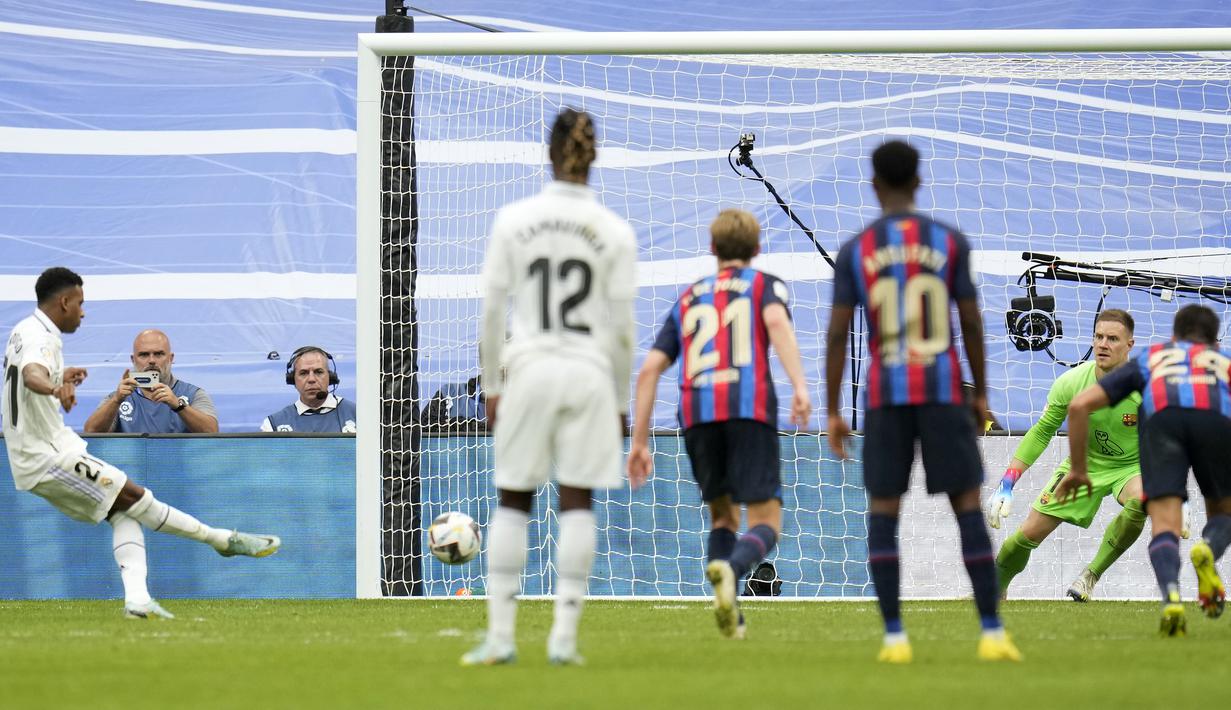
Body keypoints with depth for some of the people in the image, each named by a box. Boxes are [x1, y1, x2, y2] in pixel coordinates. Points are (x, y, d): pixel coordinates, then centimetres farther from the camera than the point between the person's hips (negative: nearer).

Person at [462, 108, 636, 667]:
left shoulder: (513, 220, 0)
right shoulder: (615, 232, -1)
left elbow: (491, 312, 0)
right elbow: (622, 329, 0)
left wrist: (491, 385, 8)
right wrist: (620, 399, 9)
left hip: (529, 369, 0)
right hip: (589, 374, 0)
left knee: (512, 501, 8)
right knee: (577, 504, 3)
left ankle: (500, 635, 4)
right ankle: (564, 636, -1)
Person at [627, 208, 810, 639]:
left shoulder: (688, 299, 27)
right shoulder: (765, 285, 17)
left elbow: (650, 369, 18)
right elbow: (776, 321, -8)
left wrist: (639, 442, 20)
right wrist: (799, 385, -19)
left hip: (696, 411, 3)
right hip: (750, 407, -3)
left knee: (722, 515, 20)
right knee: (766, 523, -4)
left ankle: (729, 609, -2)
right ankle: (731, 570, -37)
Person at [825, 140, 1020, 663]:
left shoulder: (854, 251, 1)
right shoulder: (950, 242, 1)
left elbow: (837, 334, -2)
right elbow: (972, 323, 1)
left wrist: (832, 413, 2)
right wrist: (981, 394, 12)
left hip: (885, 396, 0)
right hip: (943, 390, 0)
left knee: (883, 511, 7)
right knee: (968, 505, 3)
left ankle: (894, 637, -3)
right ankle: (992, 633, -3)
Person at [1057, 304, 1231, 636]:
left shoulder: (1149, 358, 38)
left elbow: (1080, 405, 29)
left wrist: (1078, 469, 37)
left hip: (1161, 416, 0)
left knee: (1165, 528, -1)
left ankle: (1171, 598, -30)